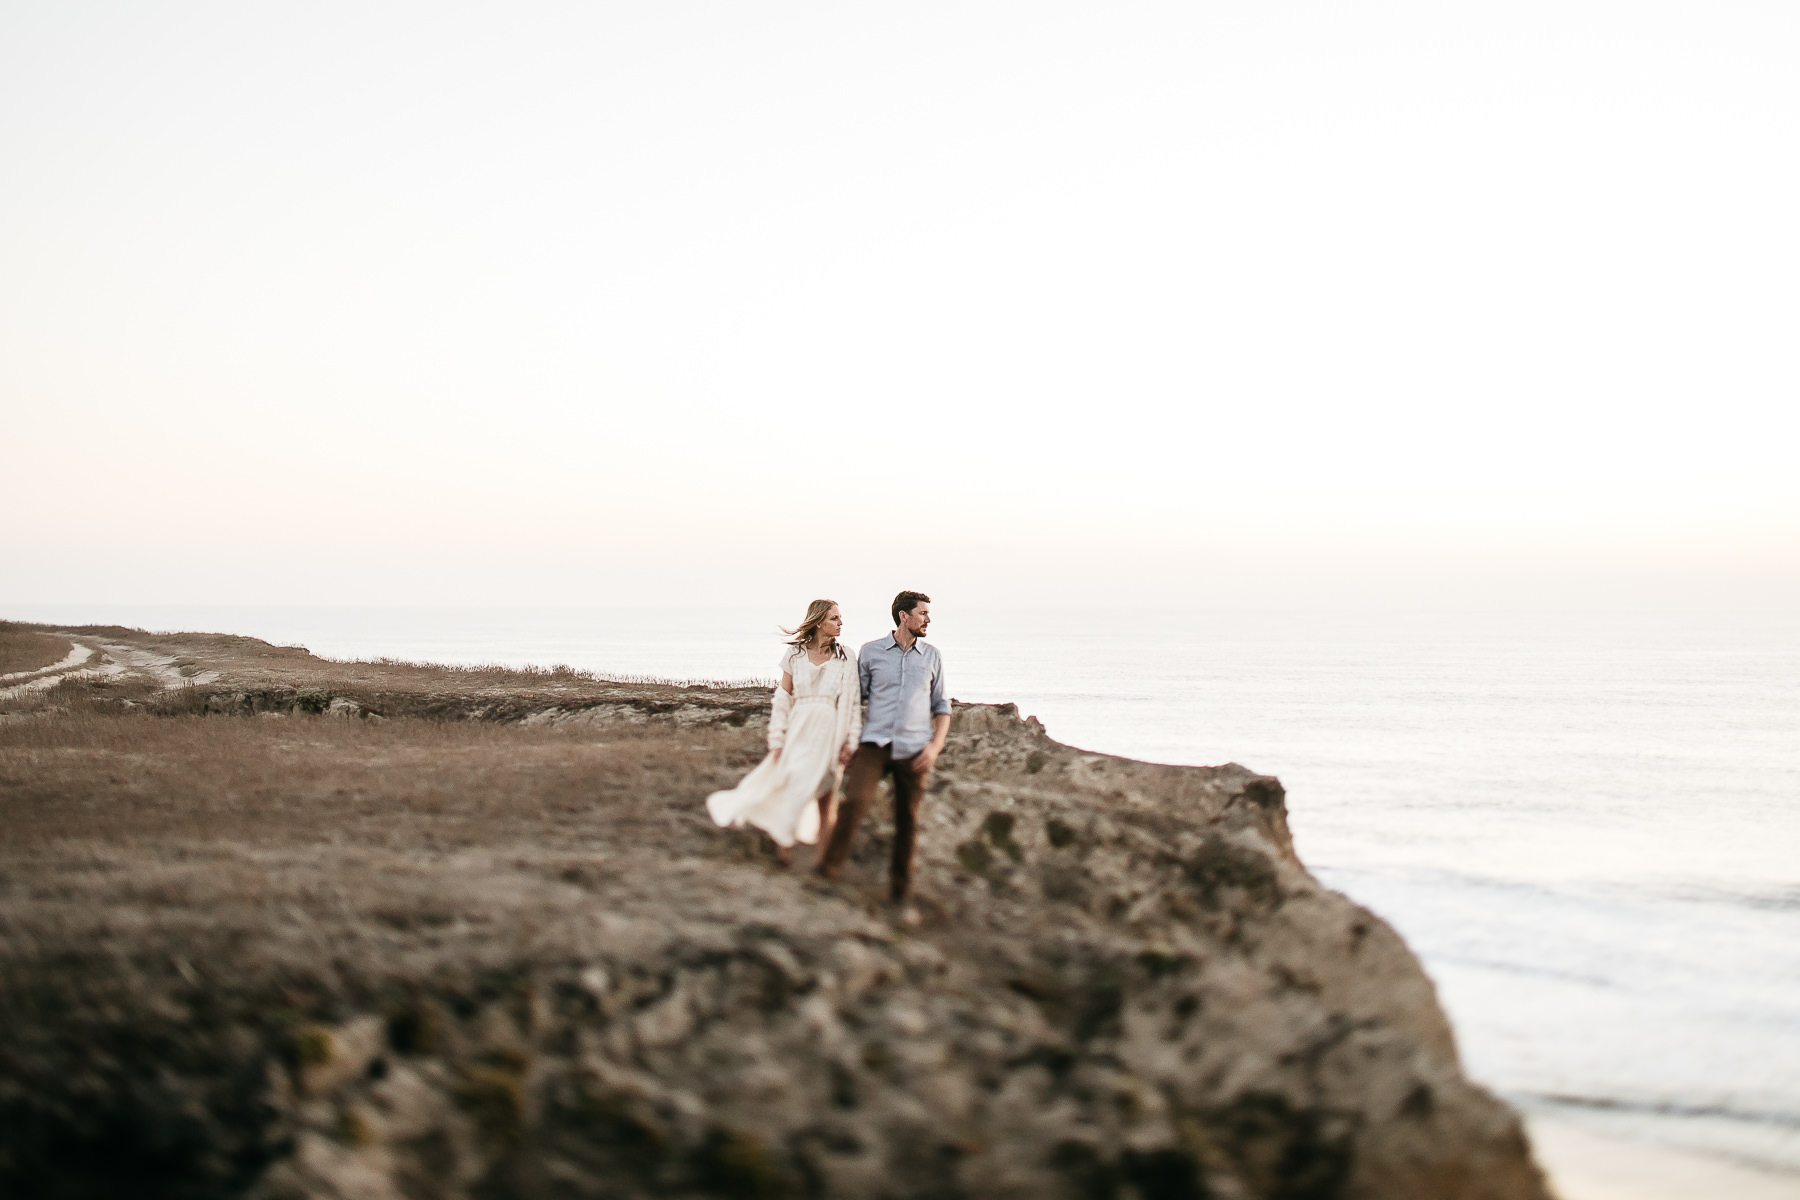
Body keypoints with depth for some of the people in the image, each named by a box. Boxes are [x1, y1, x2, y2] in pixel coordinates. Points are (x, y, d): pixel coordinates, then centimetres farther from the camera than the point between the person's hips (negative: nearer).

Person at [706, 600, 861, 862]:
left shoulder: (846, 658, 2)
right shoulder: (794, 654, 2)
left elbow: (853, 702, 2)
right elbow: (783, 699, 5)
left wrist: (850, 742, -4)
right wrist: (777, 740, 1)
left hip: (831, 731, 0)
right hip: (800, 730, 0)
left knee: (825, 796, 3)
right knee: (792, 784, -8)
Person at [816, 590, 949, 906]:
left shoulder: (932, 657, 10)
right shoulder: (872, 652, 5)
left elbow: (941, 707, 14)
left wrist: (935, 746, 0)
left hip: (913, 750, 2)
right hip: (875, 743, -2)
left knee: (907, 822, 4)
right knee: (855, 800, -23)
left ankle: (899, 892, 17)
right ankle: (829, 867, -9)